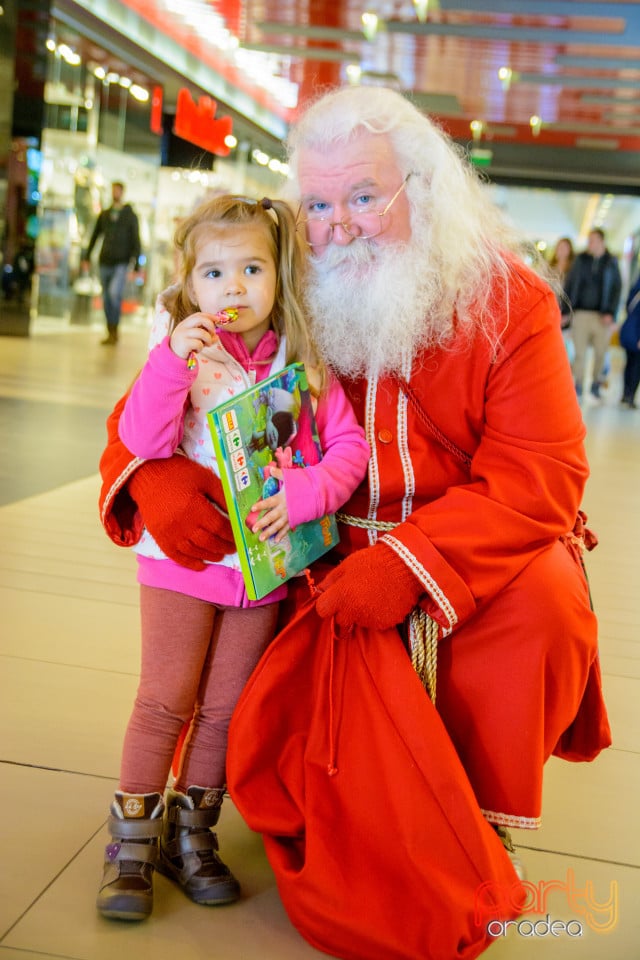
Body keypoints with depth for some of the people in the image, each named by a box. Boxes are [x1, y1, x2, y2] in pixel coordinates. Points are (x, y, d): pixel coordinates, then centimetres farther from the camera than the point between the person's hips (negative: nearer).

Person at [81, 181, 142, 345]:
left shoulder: (130, 215, 4)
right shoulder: (104, 215, 14)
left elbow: (136, 241, 1)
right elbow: (95, 236, 18)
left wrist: (136, 266, -5)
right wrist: (86, 257, 11)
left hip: (121, 263, -4)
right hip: (105, 262, 4)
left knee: (115, 292, -23)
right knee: (106, 299, 4)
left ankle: (114, 330, -13)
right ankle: (111, 333, 12)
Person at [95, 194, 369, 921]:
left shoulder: (303, 362, 1)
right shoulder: (182, 353, -5)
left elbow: (350, 445, -5)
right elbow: (141, 442, -18)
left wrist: (304, 494, -22)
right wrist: (173, 358, -28)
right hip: (184, 556, -2)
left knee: (225, 706, 12)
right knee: (166, 700, 5)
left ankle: (191, 835, 29)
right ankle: (132, 841, 20)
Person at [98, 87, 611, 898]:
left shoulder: (505, 298, -10)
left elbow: (540, 473, -18)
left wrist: (411, 561, -33)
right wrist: (152, 475, -24)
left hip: (468, 541, -2)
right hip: (321, 547, 2)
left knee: (541, 597, -29)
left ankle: (482, 824, -2)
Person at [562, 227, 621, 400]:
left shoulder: (611, 262, 5)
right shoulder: (580, 259, 5)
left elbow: (617, 289, 4)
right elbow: (569, 285, 6)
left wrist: (610, 313, -7)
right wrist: (565, 311, 0)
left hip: (602, 315, 0)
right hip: (581, 313, 0)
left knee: (601, 352, 4)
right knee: (579, 352, -3)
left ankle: (596, 384, 20)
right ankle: (578, 386, 5)